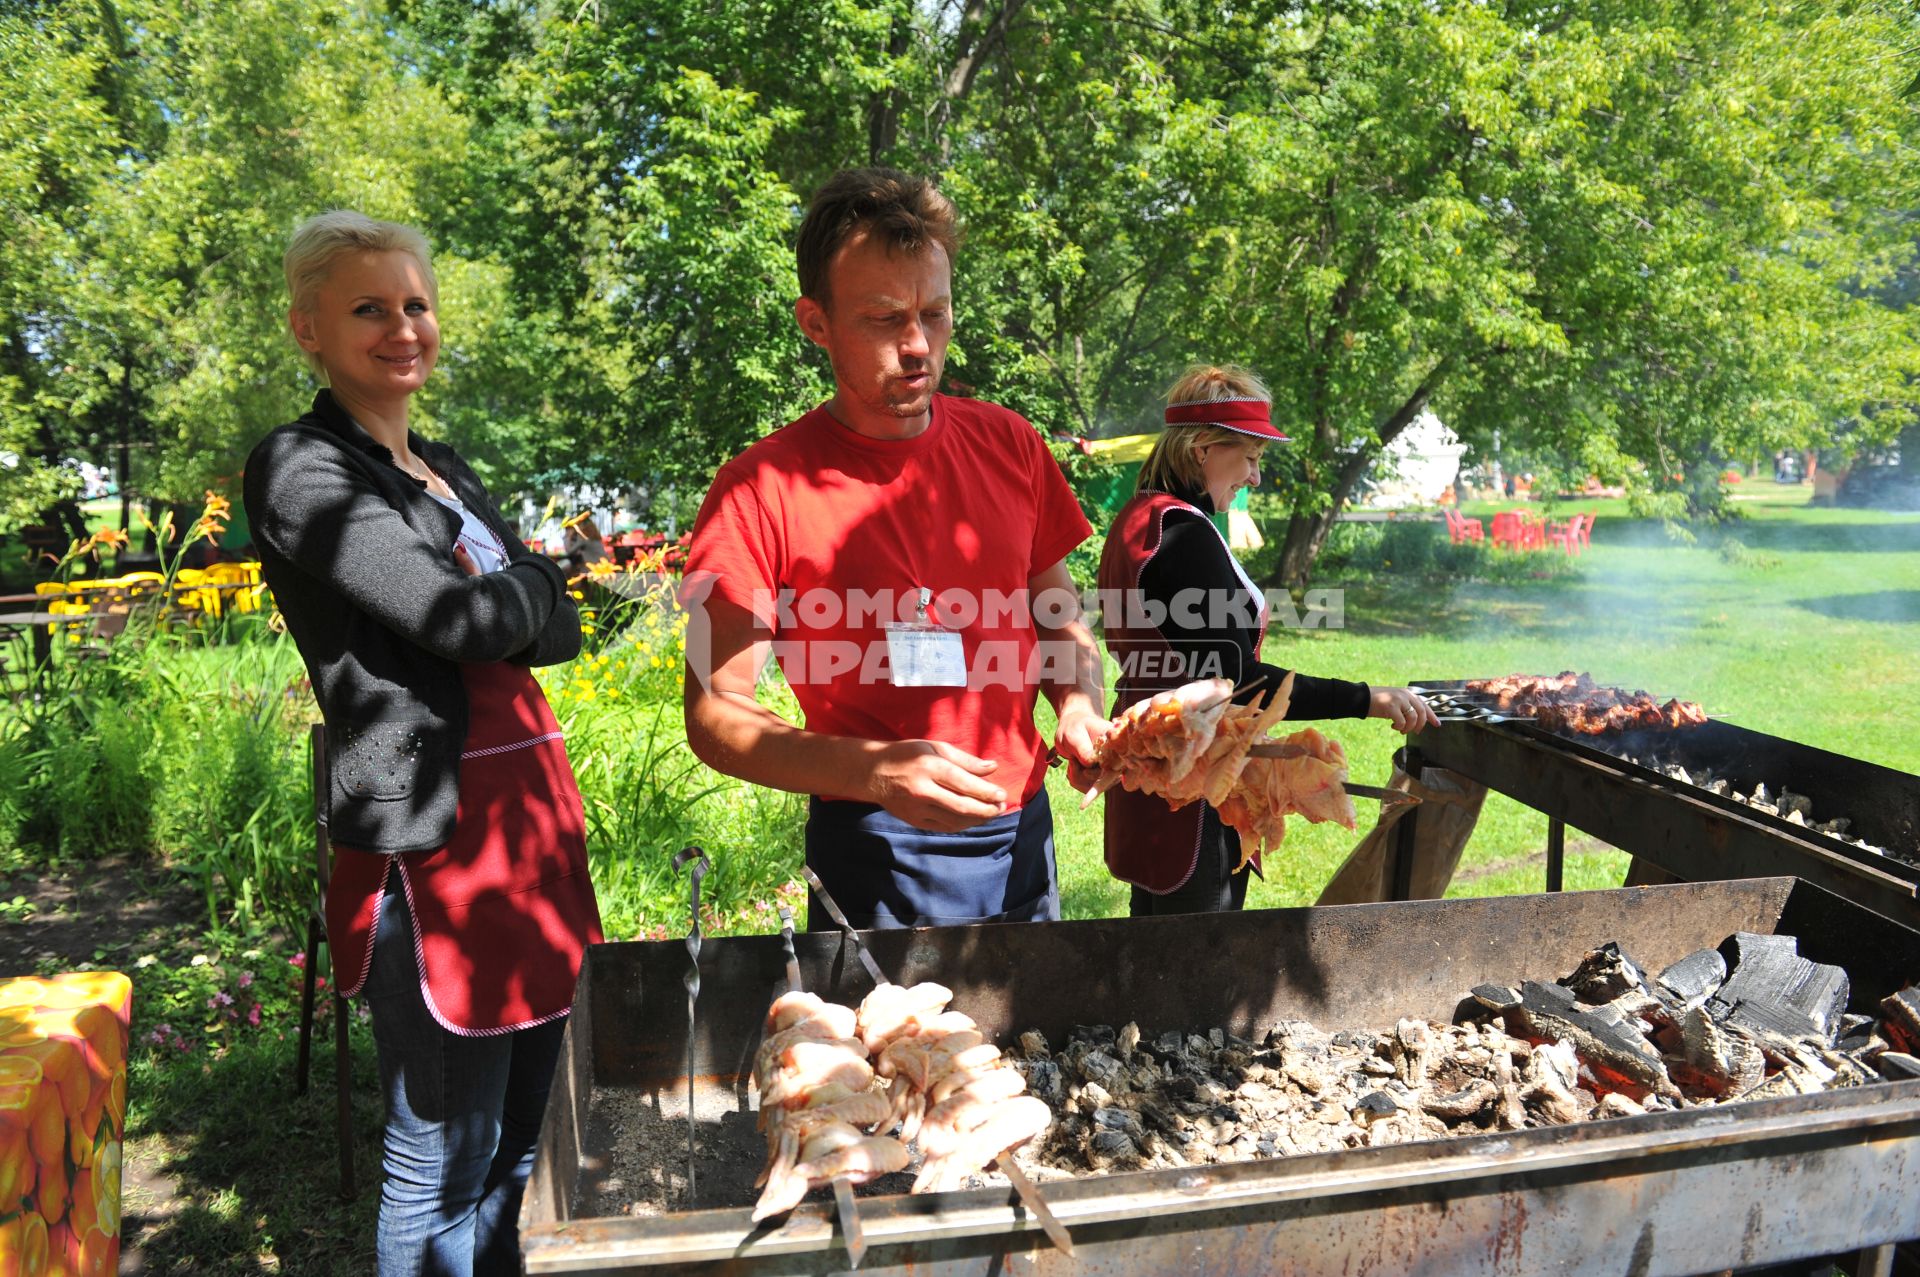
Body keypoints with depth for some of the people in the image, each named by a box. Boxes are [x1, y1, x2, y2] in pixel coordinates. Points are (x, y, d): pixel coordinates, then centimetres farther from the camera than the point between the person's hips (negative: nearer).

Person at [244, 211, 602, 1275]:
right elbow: (462, 620, -18)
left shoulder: (445, 469, 17)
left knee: (530, 1130, 18)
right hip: (429, 828, -8)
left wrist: (493, 601, -9)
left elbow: (559, 630, 10)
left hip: (531, 806, 8)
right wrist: (527, 581, 2)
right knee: (445, 1159, 4)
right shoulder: (298, 469, -8)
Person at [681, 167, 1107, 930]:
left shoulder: (1008, 445, 2)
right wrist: (878, 773, -27)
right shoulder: (762, 490, -13)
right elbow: (714, 714, -13)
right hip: (876, 860, -5)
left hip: (1024, 836, 5)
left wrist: (1079, 709, -9)